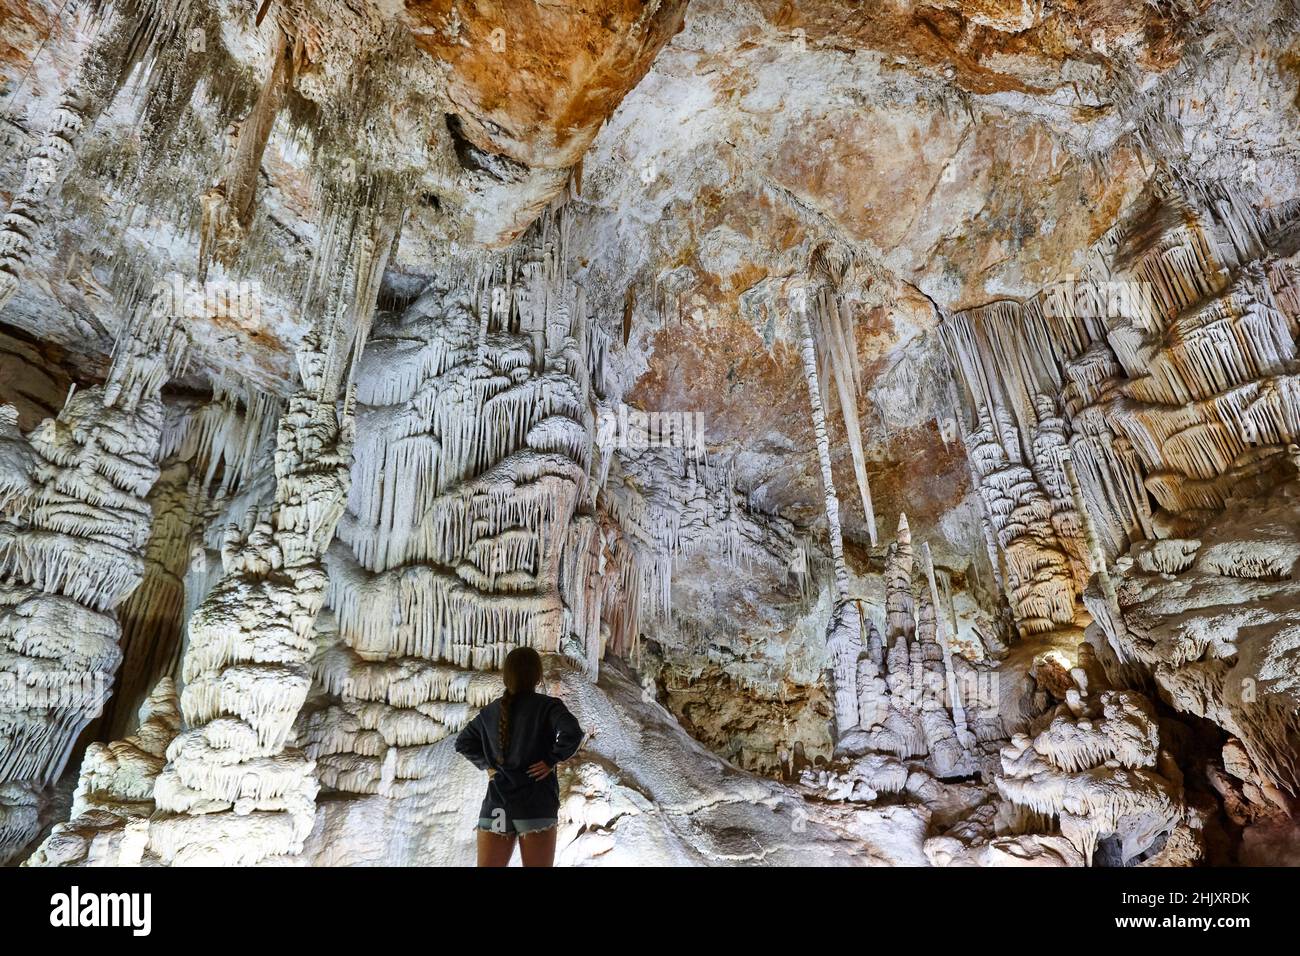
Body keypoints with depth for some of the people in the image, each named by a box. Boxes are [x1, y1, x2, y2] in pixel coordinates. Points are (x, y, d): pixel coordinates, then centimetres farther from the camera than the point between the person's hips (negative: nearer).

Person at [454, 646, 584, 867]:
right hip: (536, 806, -4)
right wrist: (551, 760, -12)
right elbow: (572, 734, -24)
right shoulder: (548, 706, -8)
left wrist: (487, 765, 13)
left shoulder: (490, 711, 9)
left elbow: (463, 743, 20)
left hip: (496, 805, 4)